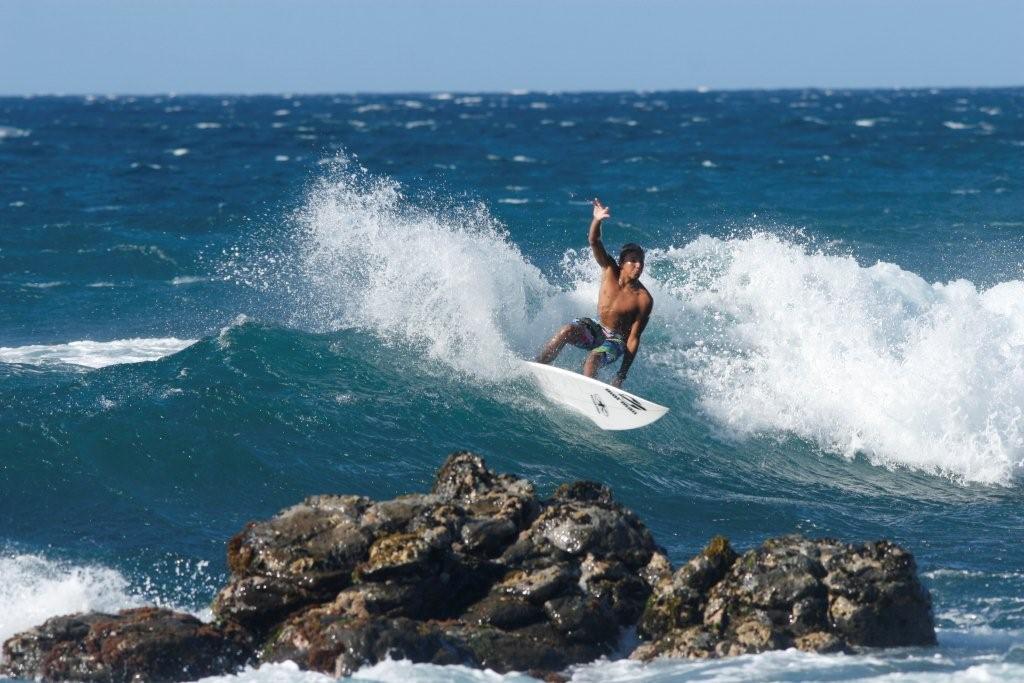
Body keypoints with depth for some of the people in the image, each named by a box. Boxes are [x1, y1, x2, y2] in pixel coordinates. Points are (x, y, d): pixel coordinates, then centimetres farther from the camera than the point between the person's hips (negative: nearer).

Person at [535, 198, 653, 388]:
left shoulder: (644, 300, -21)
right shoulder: (610, 270, -12)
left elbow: (633, 339, -17)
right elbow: (594, 242, -26)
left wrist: (622, 374, -19)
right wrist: (597, 221, -49)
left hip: (616, 341, -3)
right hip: (595, 330, 3)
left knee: (593, 358, -33)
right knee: (566, 331, -27)